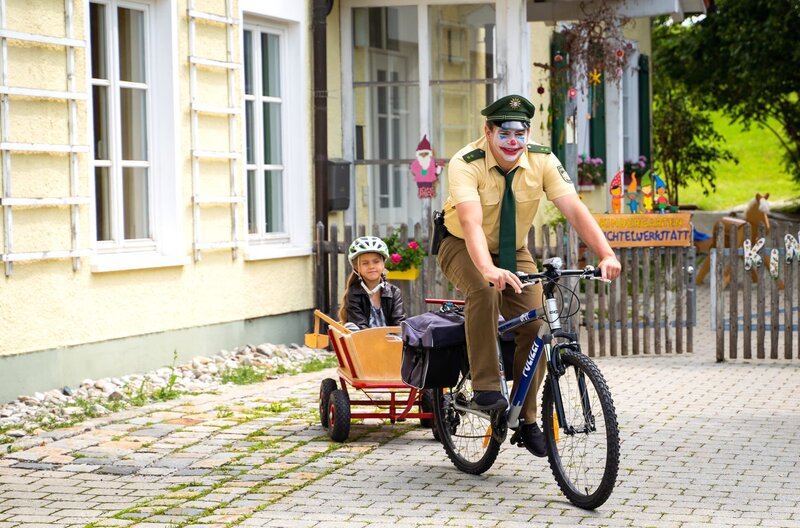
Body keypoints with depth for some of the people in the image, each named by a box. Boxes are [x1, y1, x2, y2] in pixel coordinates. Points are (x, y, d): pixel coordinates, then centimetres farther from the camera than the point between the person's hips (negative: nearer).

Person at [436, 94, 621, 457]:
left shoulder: (542, 161, -16)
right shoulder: (466, 164, -27)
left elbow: (575, 210, -25)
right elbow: (471, 223, -42)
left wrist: (606, 255, -40)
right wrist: (488, 269, -59)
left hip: (513, 251, 4)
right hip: (462, 248, -4)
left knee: (535, 325, -13)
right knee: (485, 290, -36)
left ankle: (527, 418, 2)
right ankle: (485, 389, -28)